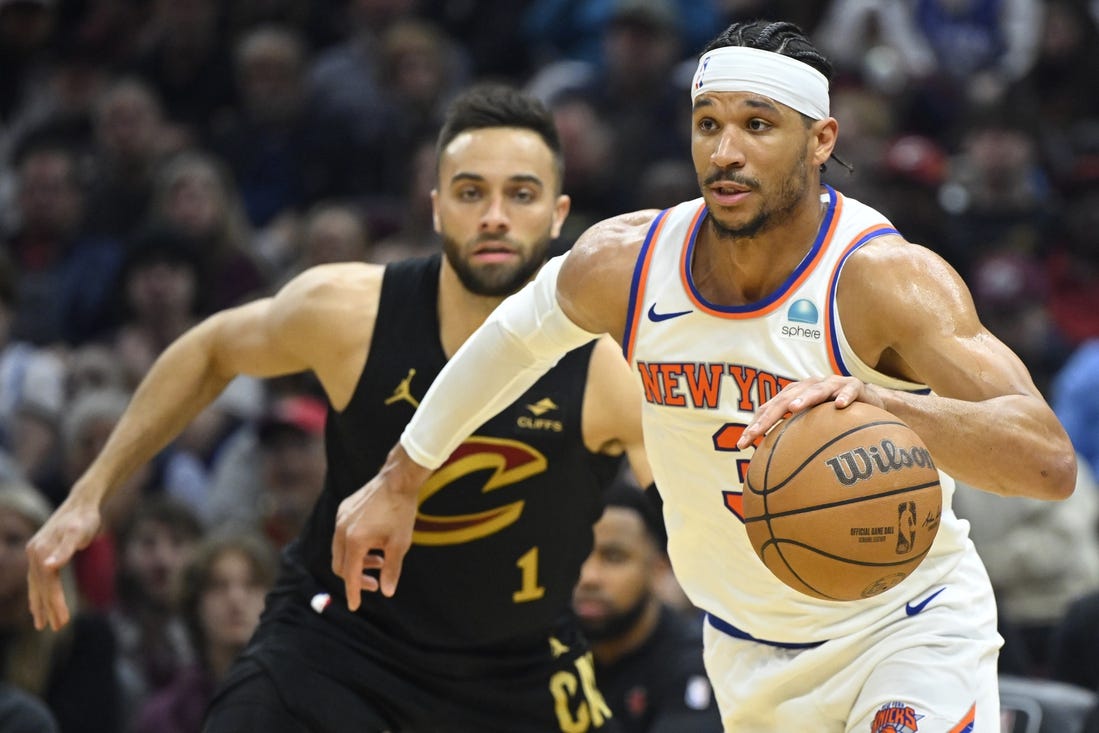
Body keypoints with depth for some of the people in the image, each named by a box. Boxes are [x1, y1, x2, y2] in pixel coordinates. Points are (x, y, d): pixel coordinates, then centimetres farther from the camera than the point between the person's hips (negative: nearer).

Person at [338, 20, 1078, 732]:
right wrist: (400, 481, 19)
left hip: (908, 632, -5)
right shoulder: (624, 263, -13)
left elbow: (1052, 462, -39)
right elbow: (519, 332, 12)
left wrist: (884, 404, -55)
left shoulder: (883, 278, -27)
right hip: (749, 651, 5)